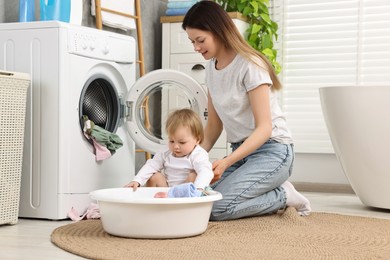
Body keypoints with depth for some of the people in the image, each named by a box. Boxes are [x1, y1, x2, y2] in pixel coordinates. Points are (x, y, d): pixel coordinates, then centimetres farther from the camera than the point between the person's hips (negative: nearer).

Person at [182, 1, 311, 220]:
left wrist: (227, 162, -31)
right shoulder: (211, 68, 8)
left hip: (271, 150, -8)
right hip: (241, 150, 8)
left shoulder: (249, 65, -16)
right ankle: (271, 193, 4)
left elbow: (264, 128, -19)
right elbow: (214, 124, 13)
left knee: (217, 208, -24)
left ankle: (284, 196, -3)